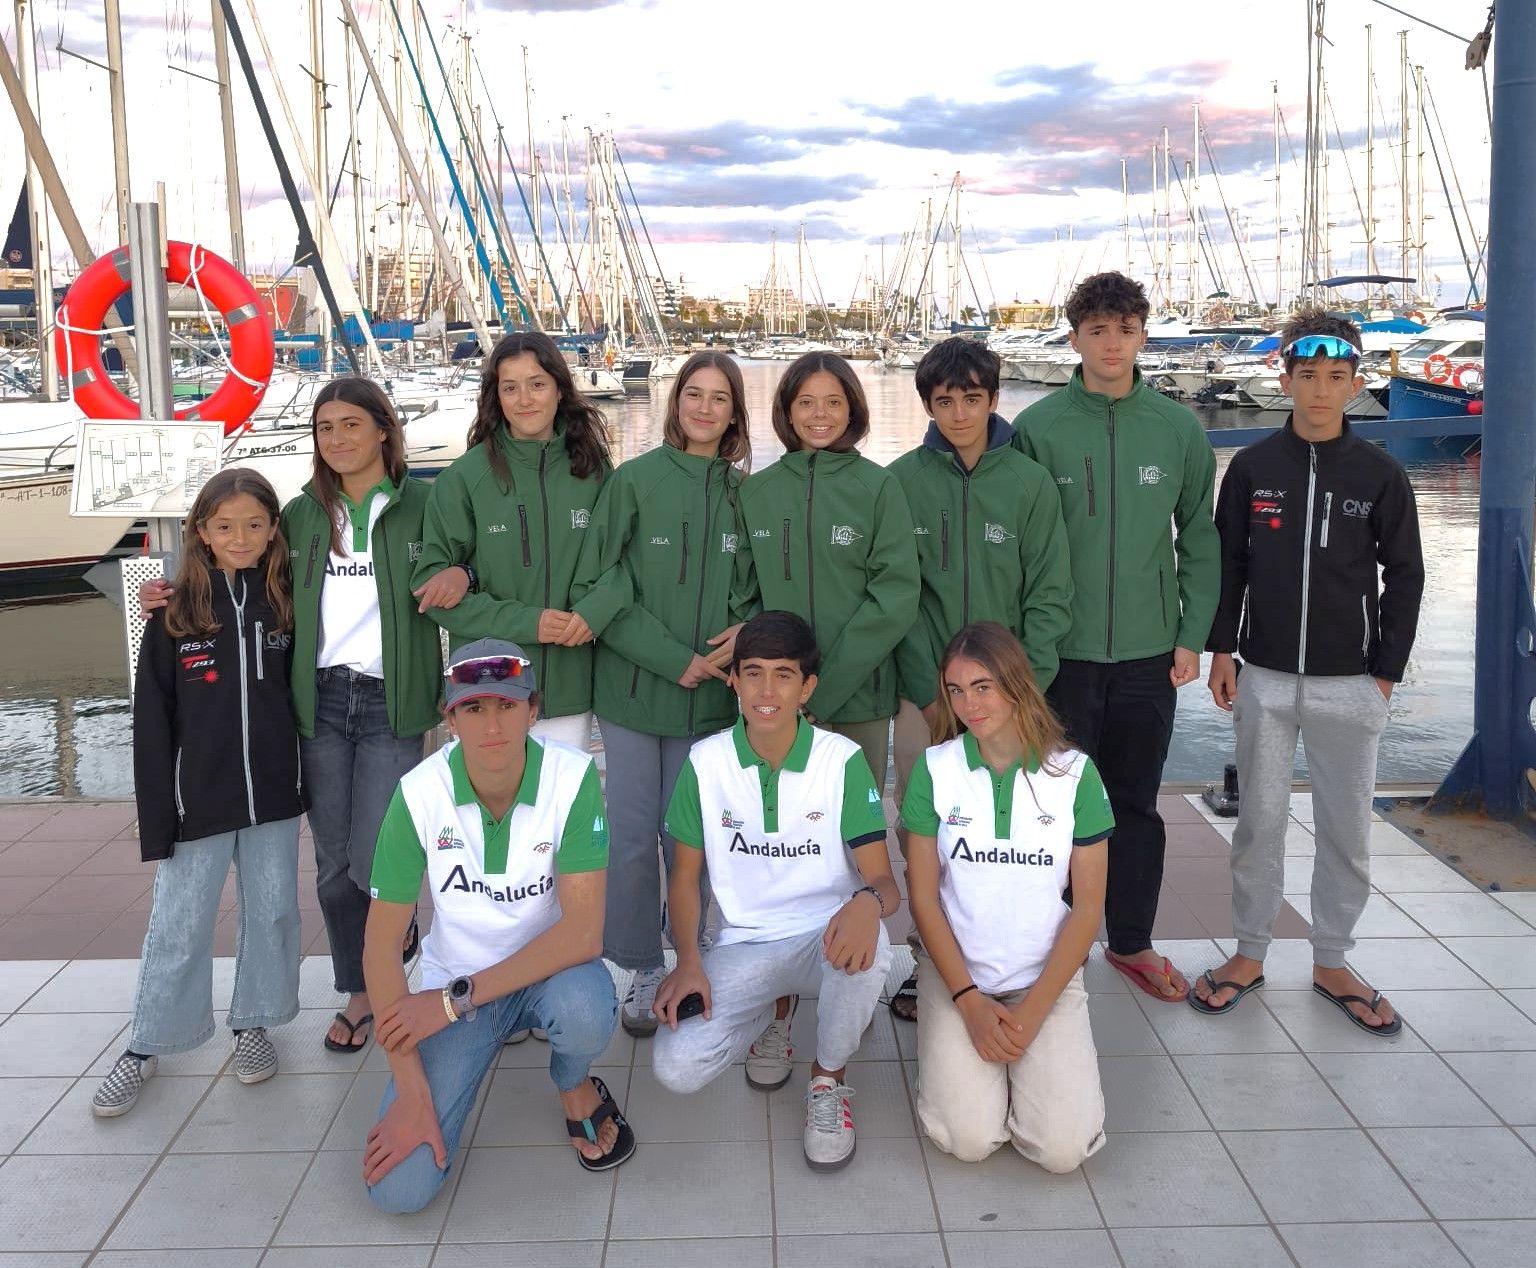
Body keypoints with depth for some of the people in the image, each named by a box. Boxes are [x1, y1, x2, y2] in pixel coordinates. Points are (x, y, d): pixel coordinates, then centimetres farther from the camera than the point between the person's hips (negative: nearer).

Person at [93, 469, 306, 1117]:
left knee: (272, 912, 12)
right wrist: (156, 820, -7)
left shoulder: (288, 604, 1)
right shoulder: (175, 613, -5)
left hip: (274, 795, 2)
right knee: (177, 928, 5)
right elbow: (152, 723, -4)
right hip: (199, 800, -2)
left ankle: (254, 1022, 30)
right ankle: (146, 1046, 21)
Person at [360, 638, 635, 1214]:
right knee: (399, 1188, -14)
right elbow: (381, 944, -13)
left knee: (584, 1010, -38)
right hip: (453, 979, 1)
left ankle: (577, 1092, 0)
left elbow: (582, 932, -25)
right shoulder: (419, 793, -17)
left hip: (549, 969, 0)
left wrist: (455, 999, -27)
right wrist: (411, 1091, -17)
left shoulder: (573, 778, -21)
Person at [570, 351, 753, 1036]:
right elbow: (600, 587, -7)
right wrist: (675, 660, -13)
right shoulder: (633, 480, -3)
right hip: (632, 690, -1)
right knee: (633, 837, 5)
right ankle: (644, 967, 22)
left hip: (708, 696, 1)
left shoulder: (742, 492, 4)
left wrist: (744, 633, -10)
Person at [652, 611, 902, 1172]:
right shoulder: (706, 762, -5)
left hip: (825, 936, -1)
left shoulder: (843, 760, -10)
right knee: (675, 1068, -22)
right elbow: (685, 876, 5)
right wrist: (688, 961, -12)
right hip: (743, 944, 2)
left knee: (867, 947, -39)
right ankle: (773, 1009, 13)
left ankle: (829, 1078, -5)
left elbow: (885, 882, -12)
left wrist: (868, 903, -38)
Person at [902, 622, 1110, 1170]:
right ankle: (946, 1046, 14)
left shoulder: (1075, 773, -6)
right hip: (957, 974, 0)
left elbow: (1087, 907, -4)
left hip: (1049, 978, 0)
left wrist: (1033, 1011, -11)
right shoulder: (934, 769, -5)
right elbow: (923, 896, -3)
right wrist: (969, 1001, -11)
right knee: (968, 1139, -17)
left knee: (1063, 1148, -16)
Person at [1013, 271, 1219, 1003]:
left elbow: (1199, 541, 7)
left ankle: (1132, 942, 29)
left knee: (1136, 804, 14)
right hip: (1060, 653, -2)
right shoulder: (1037, 428, -5)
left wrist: (1192, 635, 1)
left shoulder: (1179, 430, 2)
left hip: (1149, 653, 3)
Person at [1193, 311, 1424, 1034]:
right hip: (1264, 679, 0)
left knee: (1346, 829, 7)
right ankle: (1249, 953, 21)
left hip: (1351, 686, 0)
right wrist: (1222, 651, 1)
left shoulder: (1380, 476, -1)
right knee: (1259, 821, 7)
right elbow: (1227, 563, 6)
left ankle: (1331, 963, 22)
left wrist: (1386, 673, 0)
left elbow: (1404, 577, 4)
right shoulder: (1252, 467, 1)